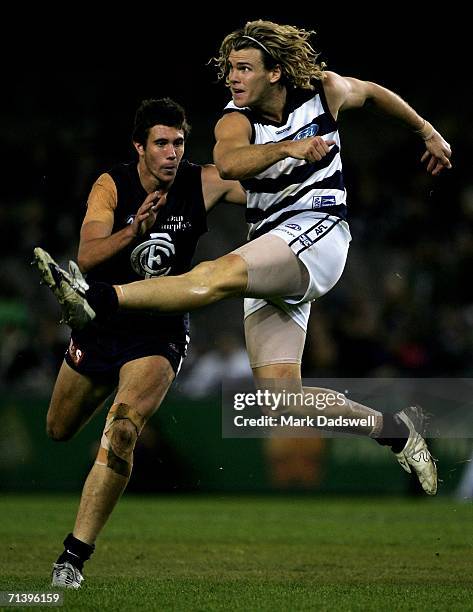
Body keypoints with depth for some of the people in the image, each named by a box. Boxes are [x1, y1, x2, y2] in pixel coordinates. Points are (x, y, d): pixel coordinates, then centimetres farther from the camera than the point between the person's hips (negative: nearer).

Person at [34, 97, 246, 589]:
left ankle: (74, 557, -23)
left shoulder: (204, 184, -11)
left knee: (121, 430, -27)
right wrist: (134, 231, -40)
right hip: (100, 323, 3)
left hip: (158, 334, -2)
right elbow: (86, 258, -22)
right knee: (59, 430, 21)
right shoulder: (111, 186, -11)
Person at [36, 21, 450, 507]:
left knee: (218, 275, -33)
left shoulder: (325, 91, 3)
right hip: (273, 267, 4)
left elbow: (373, 92, 26)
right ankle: (394, 427, 9)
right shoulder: (236, 120, 2)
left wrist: (427, 131, 38)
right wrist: (289, 147, -37)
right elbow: (228, 163, -22)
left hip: (317, 233, -4)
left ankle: (98, 301, -47)